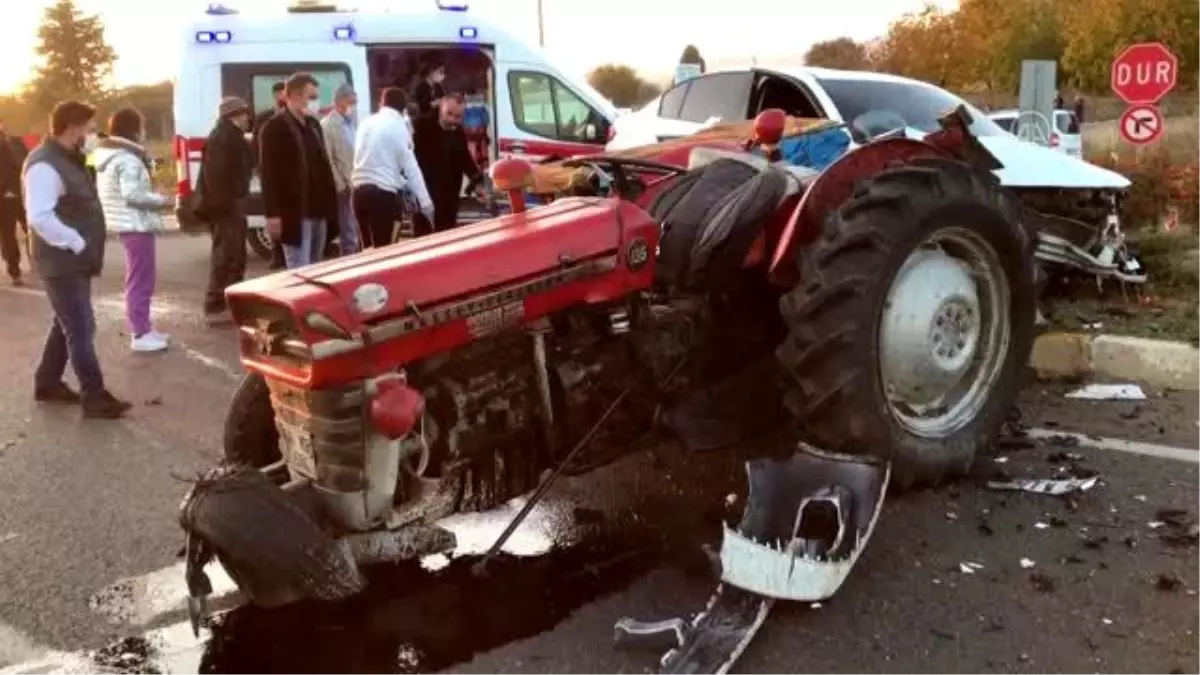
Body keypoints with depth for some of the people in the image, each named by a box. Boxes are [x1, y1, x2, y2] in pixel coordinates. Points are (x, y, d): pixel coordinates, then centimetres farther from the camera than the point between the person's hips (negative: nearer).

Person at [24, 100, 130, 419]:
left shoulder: (69, 160, 13)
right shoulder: (45, 165, -19)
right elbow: (39, 217, -30)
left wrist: (85, 247, 13)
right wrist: (77, 244, -25)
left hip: (75, 261, 10)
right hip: (63, 263, -10)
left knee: (67, 324, 19)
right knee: (81, 329, -6)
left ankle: (48, 383, 33)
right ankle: (95, 397, -1)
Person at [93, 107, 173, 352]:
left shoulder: (110, 155, 14)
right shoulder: (128, 159, -18)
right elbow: (132, 194, -25)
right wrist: (161, 200, -13)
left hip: (126, 222, 11)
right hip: (136, 224, -11)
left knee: (138, 279, 18)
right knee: (140, 280, -5)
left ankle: (143, 328, 25)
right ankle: (141, 335, -1)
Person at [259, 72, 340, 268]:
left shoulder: (314, 125, 17)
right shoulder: (275, 127, -7)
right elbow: (269, 173, -13)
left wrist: (331, 203, 13)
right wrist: (273, 214, -18)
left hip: (318, 211, 8)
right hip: (294, 212, -7)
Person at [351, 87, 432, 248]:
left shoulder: (365, 123, 16)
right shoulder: (398, 125, -2)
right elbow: (410, 166, -7)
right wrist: (425, 201, -6)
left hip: (360, 190, 6)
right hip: (383, 192, -6)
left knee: (368, 247, 12)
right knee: (382, 248, -5)